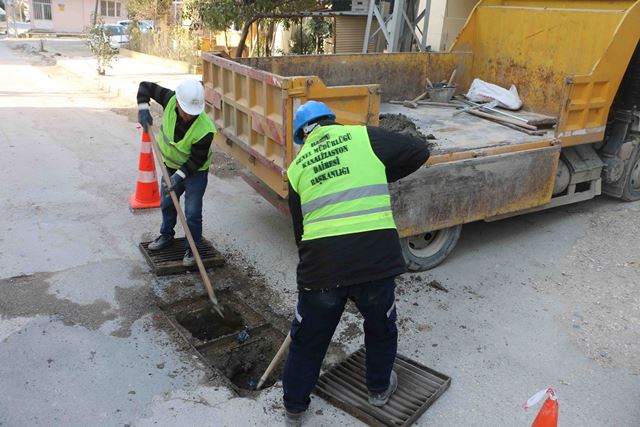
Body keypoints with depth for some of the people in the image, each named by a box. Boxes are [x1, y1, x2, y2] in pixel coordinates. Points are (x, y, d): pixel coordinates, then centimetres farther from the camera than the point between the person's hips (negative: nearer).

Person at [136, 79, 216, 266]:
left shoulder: (205, 130, -36)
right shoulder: (170, 100, -24)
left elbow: (197, 160, -26)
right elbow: (145, 86, -9)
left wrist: (180, 175, -32)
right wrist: (143, 108, -24)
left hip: (195, 172, -6)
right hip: (171, 165, 6)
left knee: (192, 212, -3)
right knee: (167, 203, 22)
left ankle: (192, 248, 18)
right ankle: (166, 235, 46)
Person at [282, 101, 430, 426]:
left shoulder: (297, 166, 13)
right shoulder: (363, 137, 5)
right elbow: (419, 151, 9)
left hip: (321, 264, 2)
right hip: (375, 257, -1)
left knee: (308, 337, 21)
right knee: (381, 326, 27)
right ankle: (379, 388, 48)